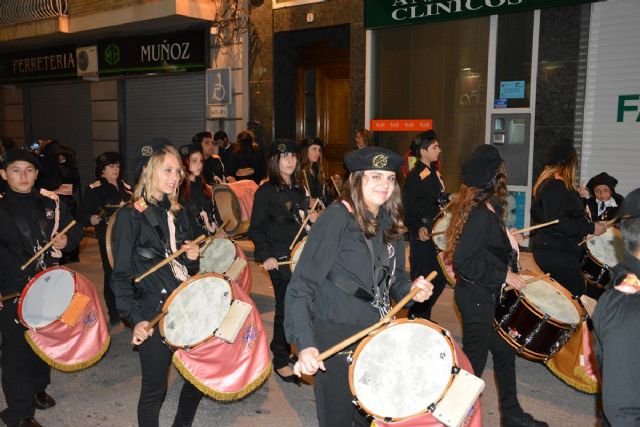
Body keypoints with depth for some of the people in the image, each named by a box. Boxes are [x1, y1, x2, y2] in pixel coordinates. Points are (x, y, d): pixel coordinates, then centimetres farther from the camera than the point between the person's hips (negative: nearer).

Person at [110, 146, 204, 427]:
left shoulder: (178, 213, 11)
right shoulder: (131, 216, -8)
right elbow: (121, 276, -11)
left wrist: (193, 258, -3)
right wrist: (136, 319, -21)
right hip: (154, 313, -6)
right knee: (155, 389, 5)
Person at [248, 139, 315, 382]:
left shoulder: (299, 189, 13)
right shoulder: (266, 191, -7)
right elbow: (256, 228, -9)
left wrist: (312, 219, 8)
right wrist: (265, 256, -17)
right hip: (280, 259, -6)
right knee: (285, 307, 0)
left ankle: (287, 347, 28)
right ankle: (280, 361, 15)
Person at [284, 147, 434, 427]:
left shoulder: (390, 223, 4)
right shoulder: (337, 217, -16)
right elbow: (301, 287, -20)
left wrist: (411, 290, -5)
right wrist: (305, 344, -31)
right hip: (335, 338, -6)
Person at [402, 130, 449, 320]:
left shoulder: (434, 173, 13)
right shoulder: (415, 176, -14)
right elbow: (407, 208, -20)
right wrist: (418, 228, -30)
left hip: (436, 232, 9)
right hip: (422, 234, -9)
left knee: (440, 278, 15)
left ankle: (423, 316, 31)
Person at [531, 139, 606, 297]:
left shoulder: (546, 183, 14)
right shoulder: (556, 186, -17)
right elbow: (556, 222, -25)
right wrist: (591, 228, -19)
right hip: (556, 254, -11)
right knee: (577, 295, -10)